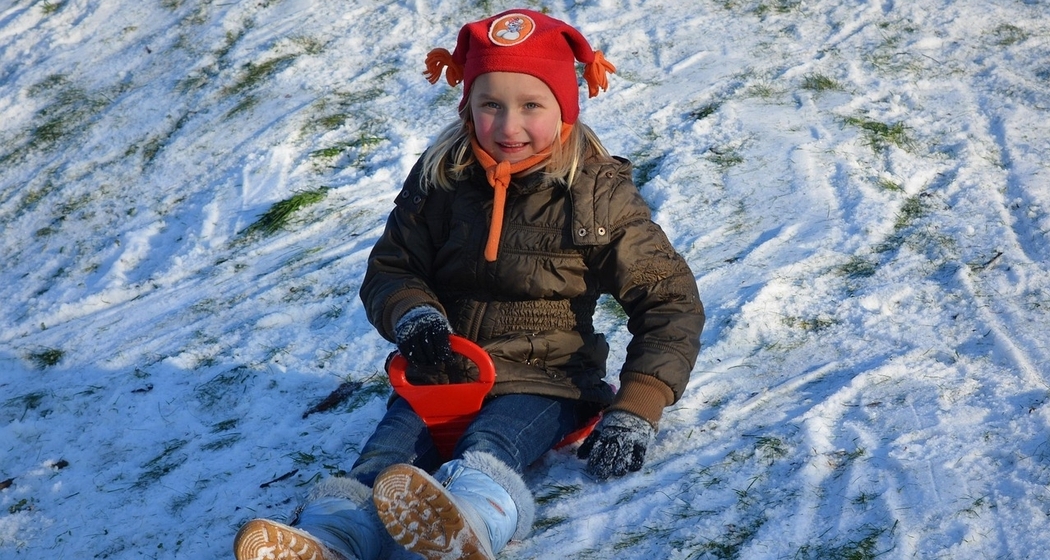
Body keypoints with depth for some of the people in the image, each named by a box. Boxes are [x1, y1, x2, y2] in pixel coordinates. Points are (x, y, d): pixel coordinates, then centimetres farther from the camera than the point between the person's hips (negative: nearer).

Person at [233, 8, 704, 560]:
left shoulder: (598, 193, -3)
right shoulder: (440, 179, 3)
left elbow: (670, 300, -4)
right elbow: (388, 271, 11)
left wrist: (636, 410, -17)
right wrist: (413, 315, -16)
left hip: (543, 379, -3)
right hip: (443, 370, 3)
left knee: (487, 451, -37)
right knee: (386, 453, -29)